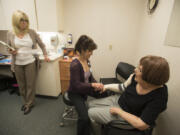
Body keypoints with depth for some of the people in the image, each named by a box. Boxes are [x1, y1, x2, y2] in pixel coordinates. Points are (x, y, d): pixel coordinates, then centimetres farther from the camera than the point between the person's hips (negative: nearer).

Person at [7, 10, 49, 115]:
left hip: (30, 63, -2)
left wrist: (45, 55, 1)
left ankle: (29, 104, 27)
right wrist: (11, 52, -10)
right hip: (17, 64, 2)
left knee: (30, 85, 7)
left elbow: (41, 44, 6)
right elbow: (9, 49, 11)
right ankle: (26, 101, 37)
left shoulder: (32, 32, -3)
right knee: (21, 85, 14)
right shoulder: (10, 34, 0)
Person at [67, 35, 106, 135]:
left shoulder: (87, 60, -3)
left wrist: (97, 85, -12)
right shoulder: (75, 64, -26)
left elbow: (90, 76, 5)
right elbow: (76, 85, -25)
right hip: (75, 93, -7)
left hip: (86, 89, 8)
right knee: (85, 117, -23)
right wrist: (92, 85, -31)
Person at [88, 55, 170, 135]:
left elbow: (141, 125, -28)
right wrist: (107, 86, -1)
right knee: (91, 104, 11)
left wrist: (118, 111, -22)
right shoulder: (135, 77, -16)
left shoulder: (159, 96, -30)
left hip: (127, 114, -6)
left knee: (91, 113, -5)